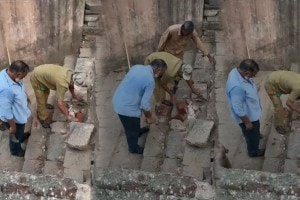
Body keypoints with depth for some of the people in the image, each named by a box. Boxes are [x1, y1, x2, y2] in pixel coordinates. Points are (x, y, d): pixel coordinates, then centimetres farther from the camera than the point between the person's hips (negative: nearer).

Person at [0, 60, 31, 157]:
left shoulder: (8, 73, -16)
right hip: (14, 118, -8)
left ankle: (21, 136, 65)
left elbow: (19, 89, 6)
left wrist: (25, 98, 23)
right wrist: (12, 126, -20)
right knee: (15, 134, 22)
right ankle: (16, 150, 49)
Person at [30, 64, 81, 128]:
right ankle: (43, 119, 26)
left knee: (46, 92, 31)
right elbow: (60, 103, -32)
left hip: (41, 71, 8)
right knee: (41, 100, 4)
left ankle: (44, 105, 58)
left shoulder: (70, 73, -12)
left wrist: (73, 95, 25)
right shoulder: (63, 84, -36)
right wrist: (68, 116, -24)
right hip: (36, 78, -8)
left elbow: (70, 84, 14)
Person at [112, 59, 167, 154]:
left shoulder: (137, 67, 0)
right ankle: (134, 148, 45)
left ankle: (137, 131, 64)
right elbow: (145, 104, -20)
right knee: (132, 129, 21)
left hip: (118, 100, 8)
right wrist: (149, 117, -1)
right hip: (126, 107, -8)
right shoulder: (150, 81, -23)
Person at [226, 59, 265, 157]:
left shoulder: (237, 71, -16)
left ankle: (256, 134, 66)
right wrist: (247, 122, -20)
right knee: (252, 135, 21)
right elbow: (238, 109, -32)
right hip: (248, 116, -8)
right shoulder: (237, 87, -43)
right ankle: (253, 151, 47)